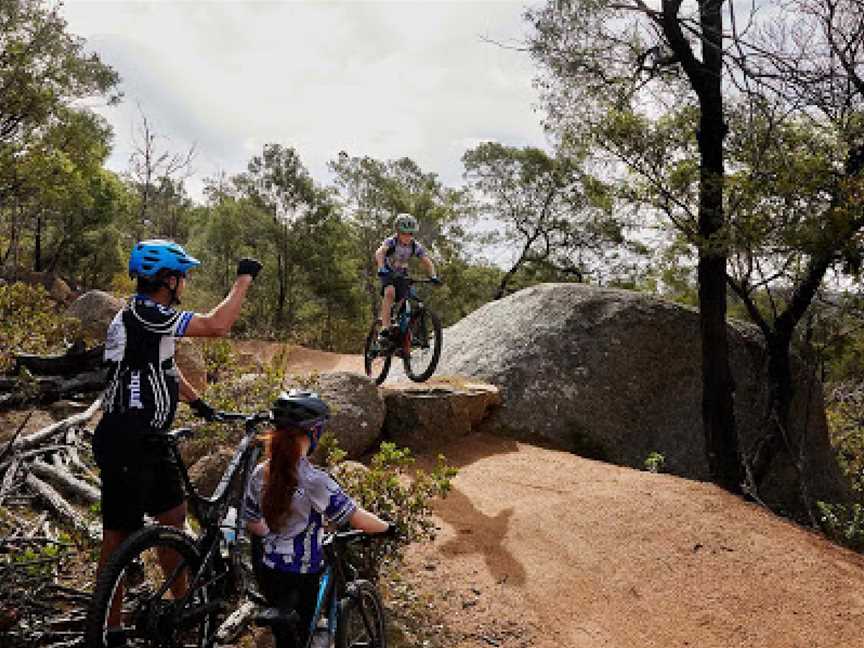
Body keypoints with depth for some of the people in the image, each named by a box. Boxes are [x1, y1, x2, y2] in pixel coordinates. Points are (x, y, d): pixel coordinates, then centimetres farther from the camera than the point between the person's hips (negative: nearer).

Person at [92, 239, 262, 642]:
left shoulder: (149, 316, 12)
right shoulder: (144, 314, -20)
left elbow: (165, 365, 25)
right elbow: (217, 325, -28)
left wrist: (198, 402, 25)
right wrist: (245, 278, -17)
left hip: (147, 439, 10)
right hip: (124, 443, -10)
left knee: (174, 515, 18)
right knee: (120, 534, 1)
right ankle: (111, 629, 14)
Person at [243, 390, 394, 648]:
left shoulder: (260, 474, -8)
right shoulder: (314, 481, -25)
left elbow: (252, 524, 5)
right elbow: (357, 518, -18)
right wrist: (388, 527, -1)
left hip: (267, 569, 5)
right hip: (301, 575, -5)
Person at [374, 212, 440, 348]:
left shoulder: (416, 246, -14)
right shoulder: (391, 242, -23)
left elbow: (427, 262, -19)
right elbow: (379, 253, -40)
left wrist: (433, 276, -38)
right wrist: (381, 269, -59)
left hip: (402, 275, 4)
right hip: (388, 273, -4)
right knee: (390, 292, -33)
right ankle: (384, 330, -37)